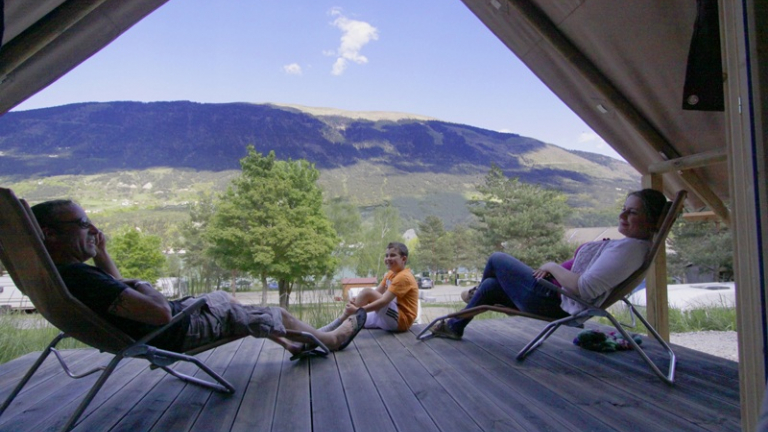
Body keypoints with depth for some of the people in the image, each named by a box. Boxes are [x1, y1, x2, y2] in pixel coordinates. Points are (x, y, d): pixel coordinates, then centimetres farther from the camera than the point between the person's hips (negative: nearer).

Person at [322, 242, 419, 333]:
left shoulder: (403, 277, -18)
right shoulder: (391, 274, 13)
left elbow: (384, 301, -27)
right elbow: (377, 292, 4)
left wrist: (358, 310, -31)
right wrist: (358, 301, -15)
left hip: (401, 320, -10)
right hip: (389, 318, 10)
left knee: (367, 292, -22)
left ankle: (338, 323, -15)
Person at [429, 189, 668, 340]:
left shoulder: (629, 248, -26)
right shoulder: (632, 245, 6)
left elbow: (584, 289, -32)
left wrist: (553, 266, -17)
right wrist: (554, 269, 4)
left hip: (553, 303, -10)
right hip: (561, 303, 10)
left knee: (497, 259, 10)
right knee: (492, 285, 22)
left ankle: (476, 293, 40)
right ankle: (455, 326, 41)